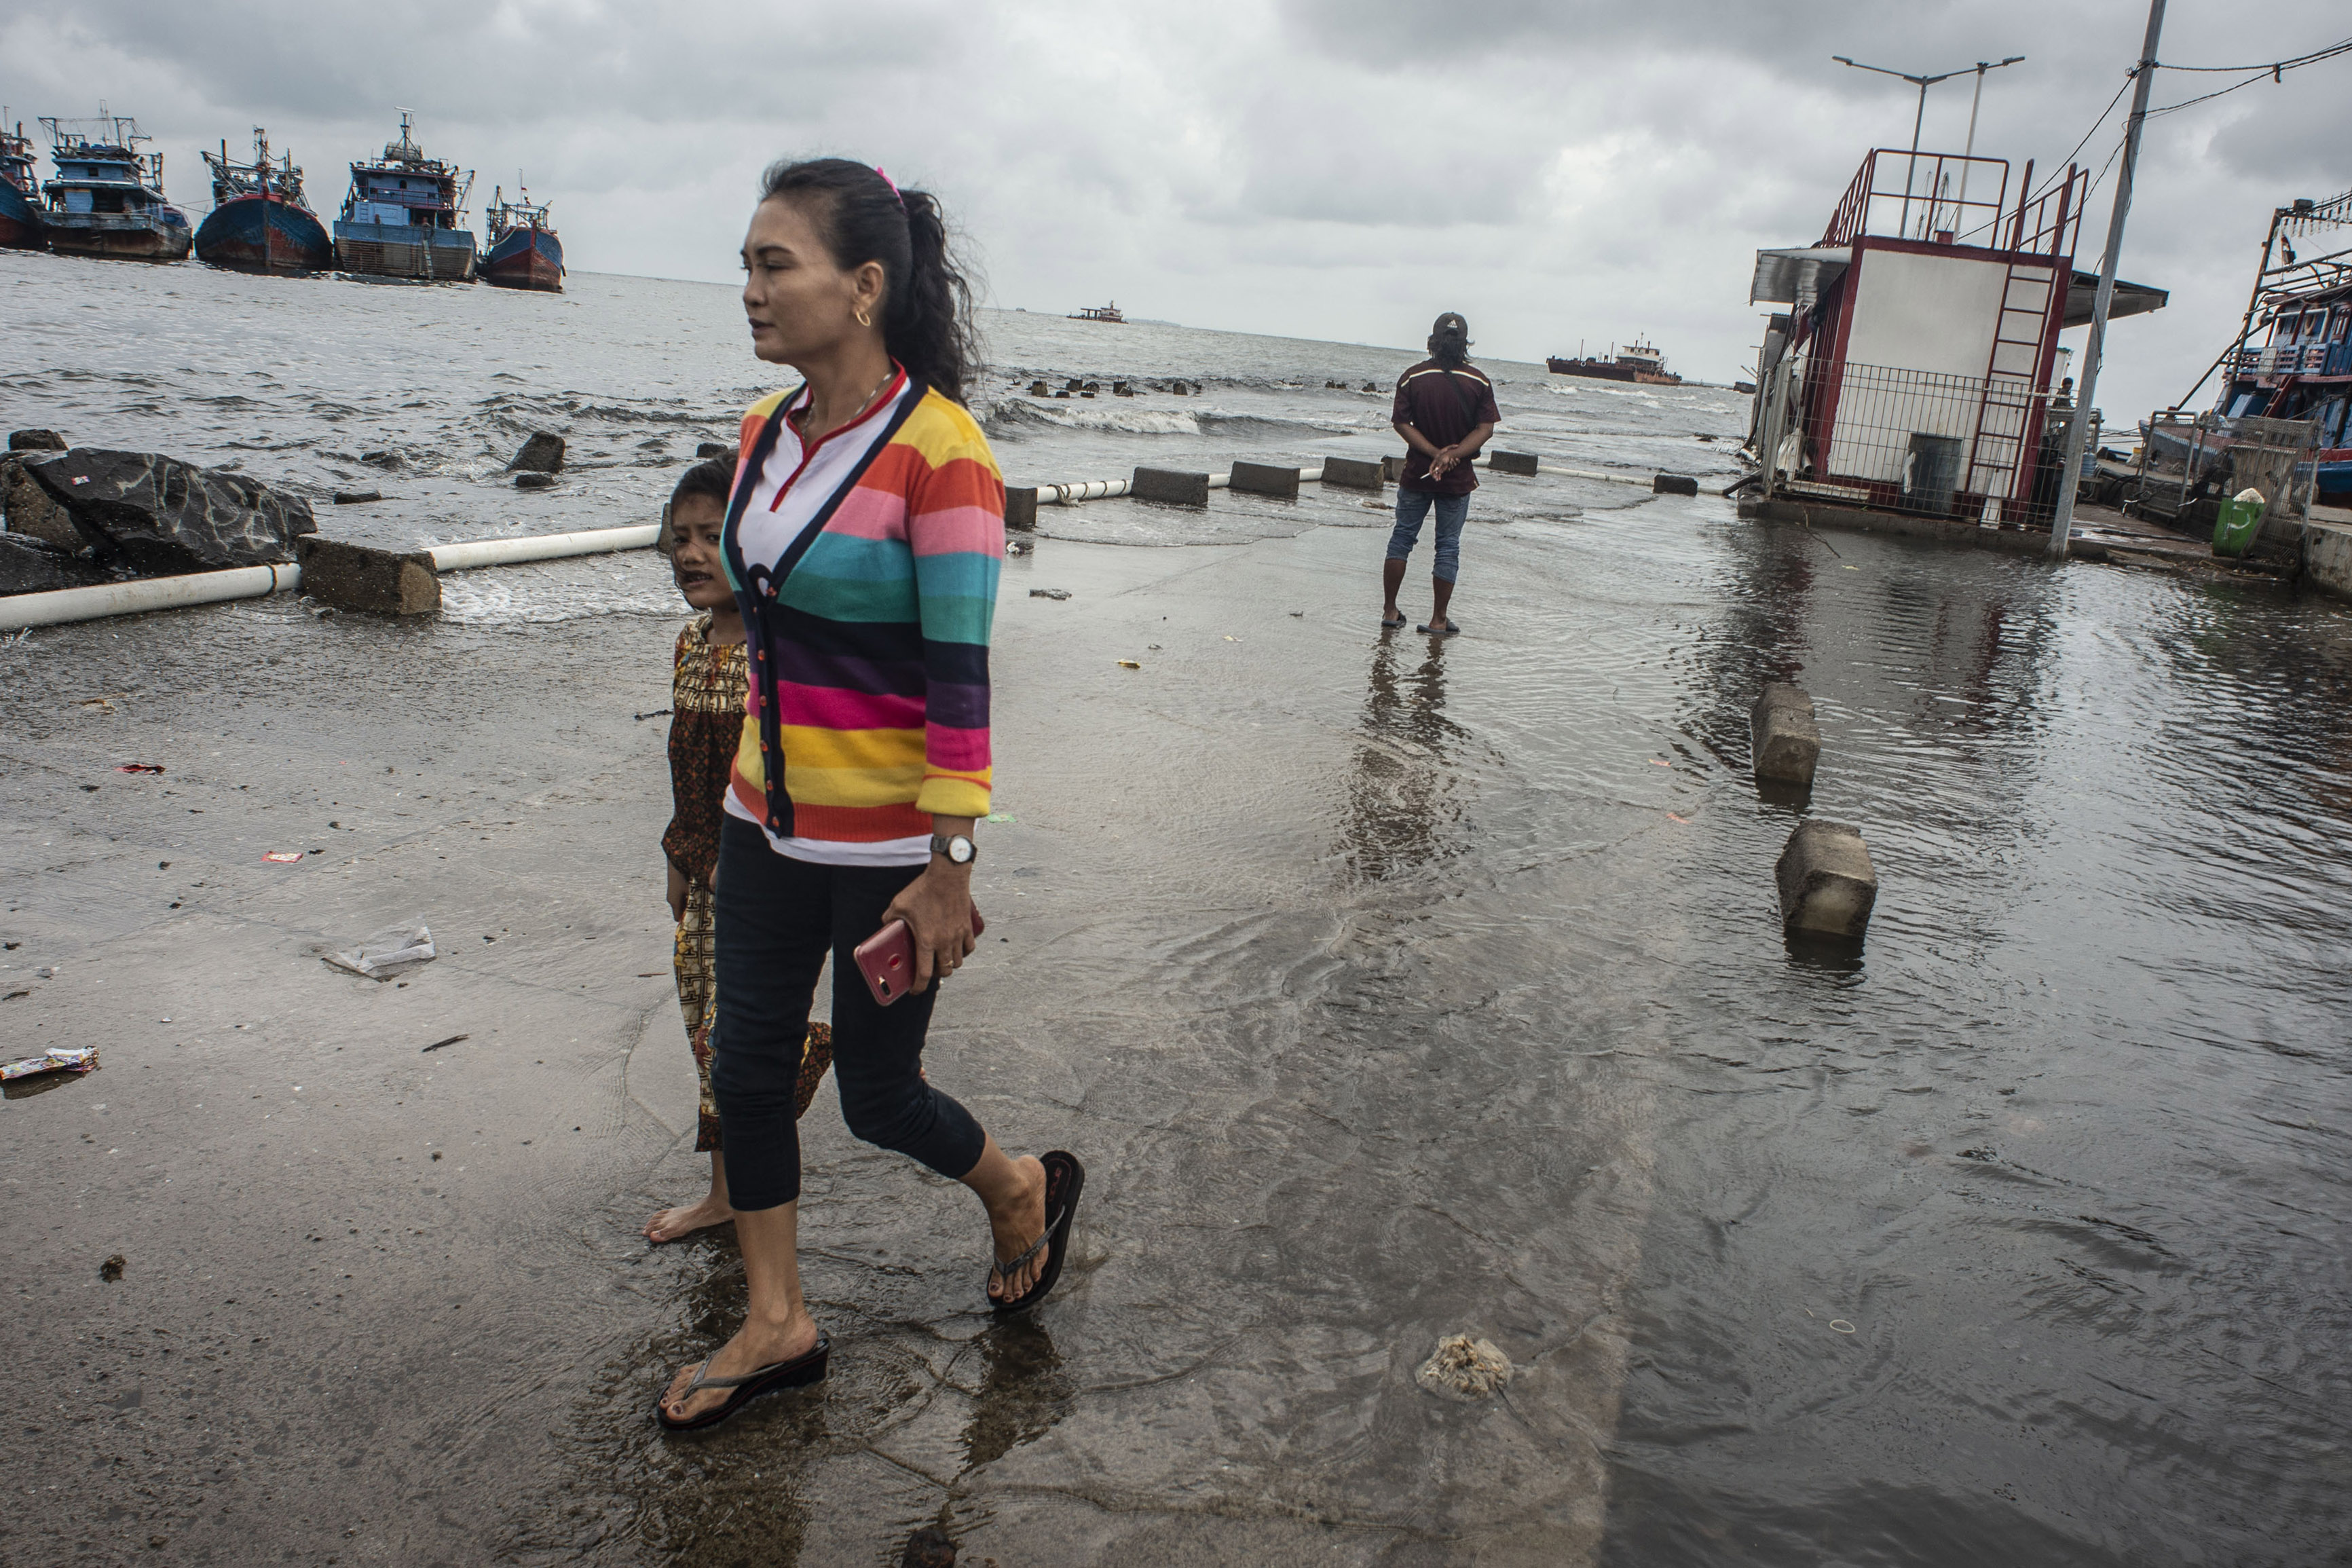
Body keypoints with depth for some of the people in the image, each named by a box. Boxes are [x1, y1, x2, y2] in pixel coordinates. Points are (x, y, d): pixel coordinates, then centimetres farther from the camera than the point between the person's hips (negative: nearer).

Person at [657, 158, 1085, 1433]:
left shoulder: (937, 450, -19)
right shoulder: (766, 430, 4)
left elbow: (959, 678, -19)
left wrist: (947, 872, -18)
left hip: (886, 842, -7)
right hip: (765, 825, 7)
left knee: (877, 1096, 9)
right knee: (746, 1073, 13)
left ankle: (1023, 1190, 40)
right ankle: (775, 1327, 32)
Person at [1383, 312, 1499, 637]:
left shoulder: (1412, 378, -7)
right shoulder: (1479, 382, -6)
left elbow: (1402, 423, -11)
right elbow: (1485, 428, -10)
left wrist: (1436, 453, -15)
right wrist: (1453, 455, -17)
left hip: (1417, 473, 0)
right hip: (1458, 478, 0)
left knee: (1402, 537, 13)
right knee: (1448, 547, 8)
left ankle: (1390, 610, 16)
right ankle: (1438, 620, 11)